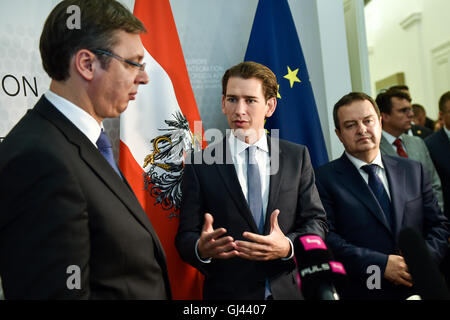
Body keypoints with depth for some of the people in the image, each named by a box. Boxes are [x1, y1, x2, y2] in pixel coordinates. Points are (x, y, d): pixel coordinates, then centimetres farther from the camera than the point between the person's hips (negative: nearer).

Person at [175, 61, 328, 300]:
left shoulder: (298, 157, -1)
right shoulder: (200, 165, -6)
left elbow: (316, 221, -2)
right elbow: (185, 237, -6)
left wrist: (288, 247, -20)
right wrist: (201, 249, -28)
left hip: (288, 290, 2)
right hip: (227, 292, -1)